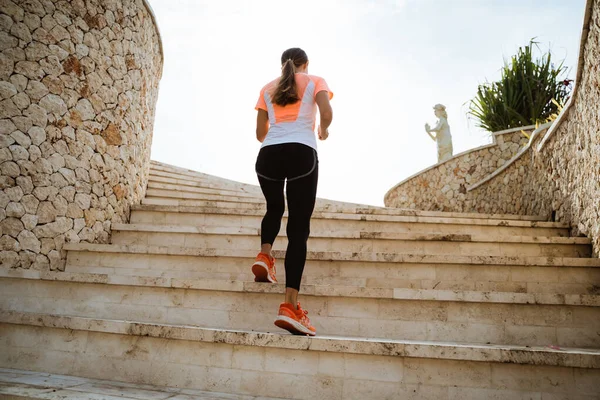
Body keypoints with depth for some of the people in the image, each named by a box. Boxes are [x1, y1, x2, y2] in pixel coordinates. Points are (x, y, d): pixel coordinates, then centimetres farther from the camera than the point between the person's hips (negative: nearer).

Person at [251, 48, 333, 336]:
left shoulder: (268, 88, 24)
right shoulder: (315, 81, 17)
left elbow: (260, 133, 18)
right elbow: (326, 113, -3)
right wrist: (323, 132, 18)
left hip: (268, 155, 3)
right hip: (301, 153, -3)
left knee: (274, 208, 29)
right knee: (299, 226, -6)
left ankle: (264, 255, 2)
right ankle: (290, 304, -16)